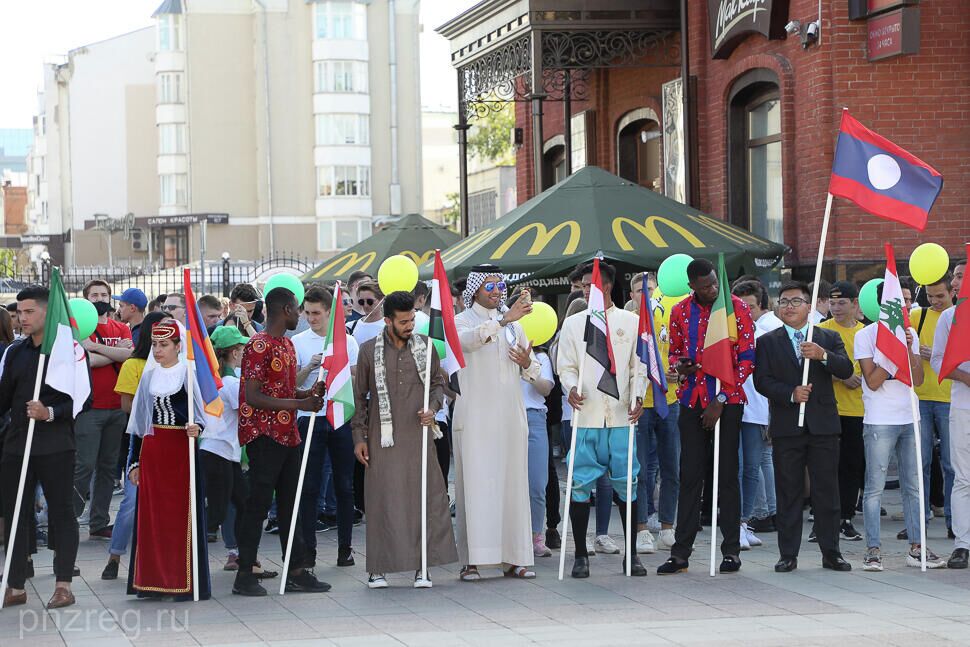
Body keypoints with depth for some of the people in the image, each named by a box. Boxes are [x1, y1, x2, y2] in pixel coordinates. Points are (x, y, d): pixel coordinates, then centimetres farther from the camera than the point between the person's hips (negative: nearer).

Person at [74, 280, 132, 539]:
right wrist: (116, 352, -7)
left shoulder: (122, 329, 12)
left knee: (108, 467, 8)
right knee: (84, 466, -9)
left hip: (117, 408, 5)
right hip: (89, 408, -5)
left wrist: (95, 346, -14)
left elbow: (128, 355, -7)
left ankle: (99, 523, 15)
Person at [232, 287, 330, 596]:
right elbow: (252, 397, -20)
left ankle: (296, 571, 15)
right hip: (264, 435, -9)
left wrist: (309, 393, 3)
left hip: (287, 434, 9)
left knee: (290, 503, 10)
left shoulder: (287, 344, 15)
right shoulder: (259, 345, -14)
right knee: (258, 504, -5)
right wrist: (299, 404, -22)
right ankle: (244, 574, 2)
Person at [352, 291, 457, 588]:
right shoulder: (369, 351, 2)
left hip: (418, 435, 2)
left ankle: (421, 566, 5)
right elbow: (360, 396, 7)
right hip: (383, 438, -2)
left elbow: (438, 383, 15)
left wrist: (432, 408, -5)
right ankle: (378, 568, 5)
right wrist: (359, 437, 3)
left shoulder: (425, 346, 6)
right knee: (382, 499, -2)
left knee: (423, 496, 0)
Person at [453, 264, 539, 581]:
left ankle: (514, 558, 4)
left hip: (510, 416, 5)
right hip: (475, 417, -5)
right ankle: (471, 560, -9)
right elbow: (469, 339, -21)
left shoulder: (512, 323, 19)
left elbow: (533, 372, 21)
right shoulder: (462, 321, 4)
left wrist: (527, 363, -2)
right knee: (475, 483, -8)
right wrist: (504, 320, -33)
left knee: (513, 482, 1)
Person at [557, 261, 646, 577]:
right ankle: (580, 555, 5)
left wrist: (637, 396, -10)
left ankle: (631, 553, 11)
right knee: (581, 483, -2)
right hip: (585, 416, 0)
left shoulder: (630, 322, 9)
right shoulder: (573, 323, 11)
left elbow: (639, 367, 7)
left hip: (621, 416, 0)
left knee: (626, 483, 1)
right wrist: (571, 387, -13)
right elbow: (566, 366, 8)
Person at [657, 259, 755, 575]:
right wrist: (679, 366, -7)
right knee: (690, 475, 3)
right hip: (692, 401, 3)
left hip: (727, 401, -3)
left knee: (728, 475, 0)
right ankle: (681, 552, 6)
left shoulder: (737, 307, -4)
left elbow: (747, 359, -5)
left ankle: (731, 550, 7)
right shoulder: (680, 312, 6)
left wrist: (721, 400, -10)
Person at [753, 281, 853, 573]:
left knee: (827, 491, 2)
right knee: (789, 493, 2)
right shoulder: (768, 342, 9)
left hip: (823, 425, 0)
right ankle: (788, 554, 6)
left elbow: (846, 370, -4)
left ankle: (830, 552, 8)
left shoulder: (829, 338, 11)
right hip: (786, 427, 0)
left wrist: (823, 355, -21)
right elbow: (762, 381, -1)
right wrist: (791, 393, -15)